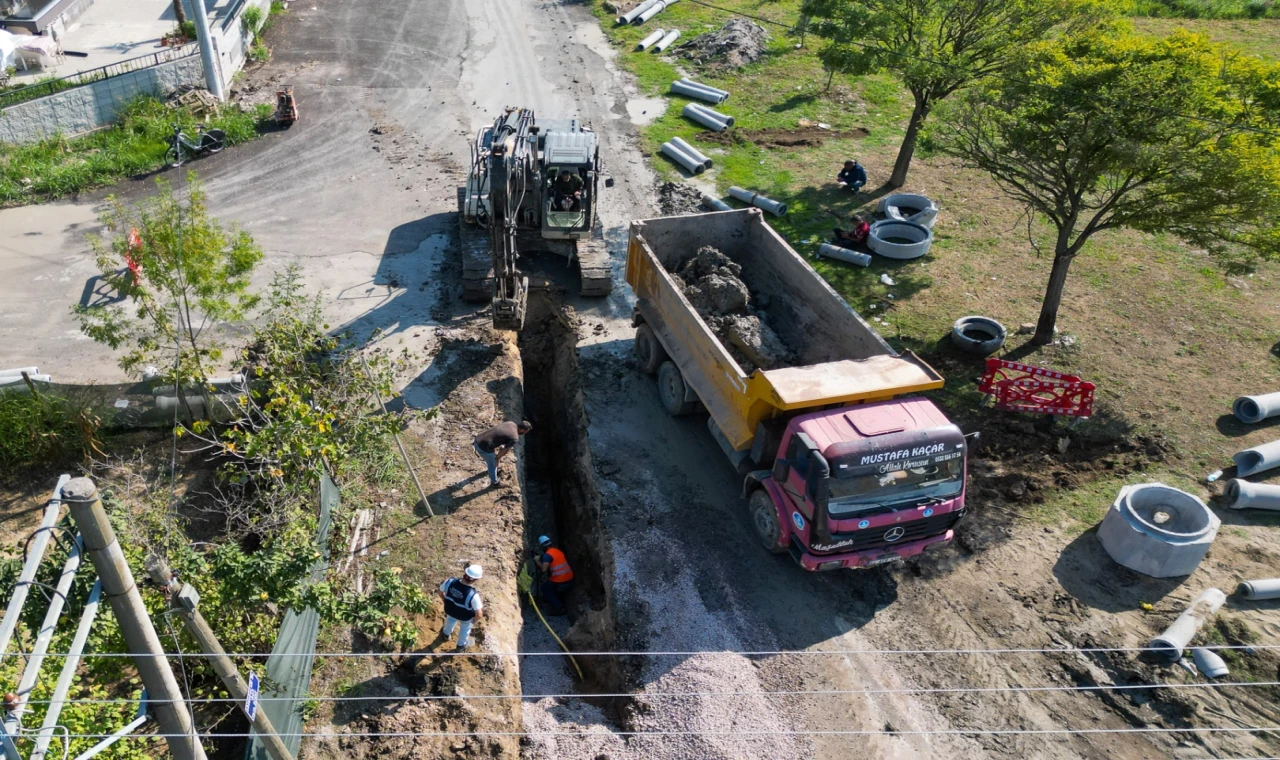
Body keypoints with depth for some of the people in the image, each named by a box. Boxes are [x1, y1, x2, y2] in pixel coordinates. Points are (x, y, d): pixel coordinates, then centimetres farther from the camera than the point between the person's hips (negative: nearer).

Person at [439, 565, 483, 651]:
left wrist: (446, 602, 10)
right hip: (465, 617, -3)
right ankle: (461, 645, 60)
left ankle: (446, 634, 70)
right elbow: (479, 614, -32)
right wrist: (475, 619, -8)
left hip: (450, 610, 4)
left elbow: (440, 592, -10)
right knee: (465, 628, 32)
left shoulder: (450, 582, -32)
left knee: (450, 621, 39)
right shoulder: (473, 595, -43)